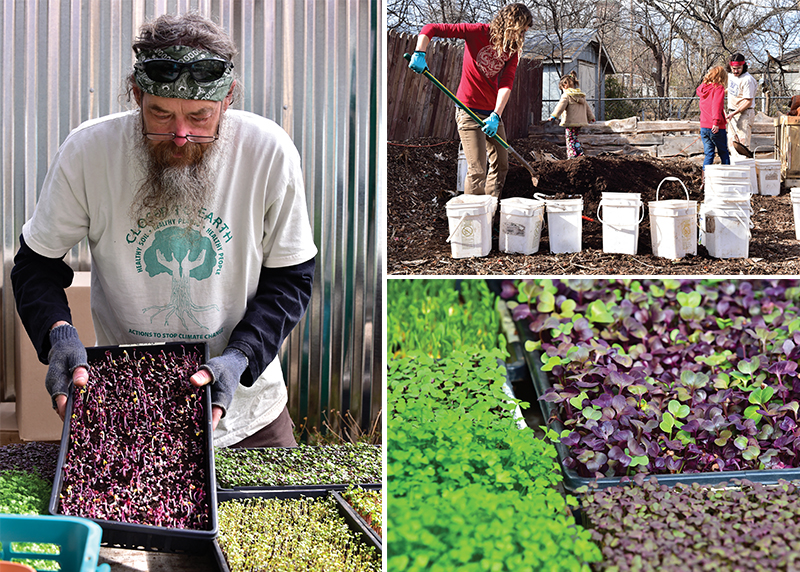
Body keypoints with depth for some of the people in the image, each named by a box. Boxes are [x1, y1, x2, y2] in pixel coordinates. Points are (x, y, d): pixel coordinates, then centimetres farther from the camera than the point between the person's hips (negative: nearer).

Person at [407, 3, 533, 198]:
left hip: (493, 111, 6)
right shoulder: (478, 32, -12)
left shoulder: (513, 49, 2)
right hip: (469, 110, -6)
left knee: (501, 164, 11)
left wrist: (496, 115, -25)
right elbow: (430, 29, -12)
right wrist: (420, 54, -29)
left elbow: (506, 83, -11)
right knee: (477, 171, -12)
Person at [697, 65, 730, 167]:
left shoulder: (703, 87, 9)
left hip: (703, 127, 5)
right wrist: (716, 121, -27)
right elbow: (717, 105, -23)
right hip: (716, 128, -5)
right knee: (724, 153, 8)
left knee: (709, 154, 9)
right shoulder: (719, 88, -10)